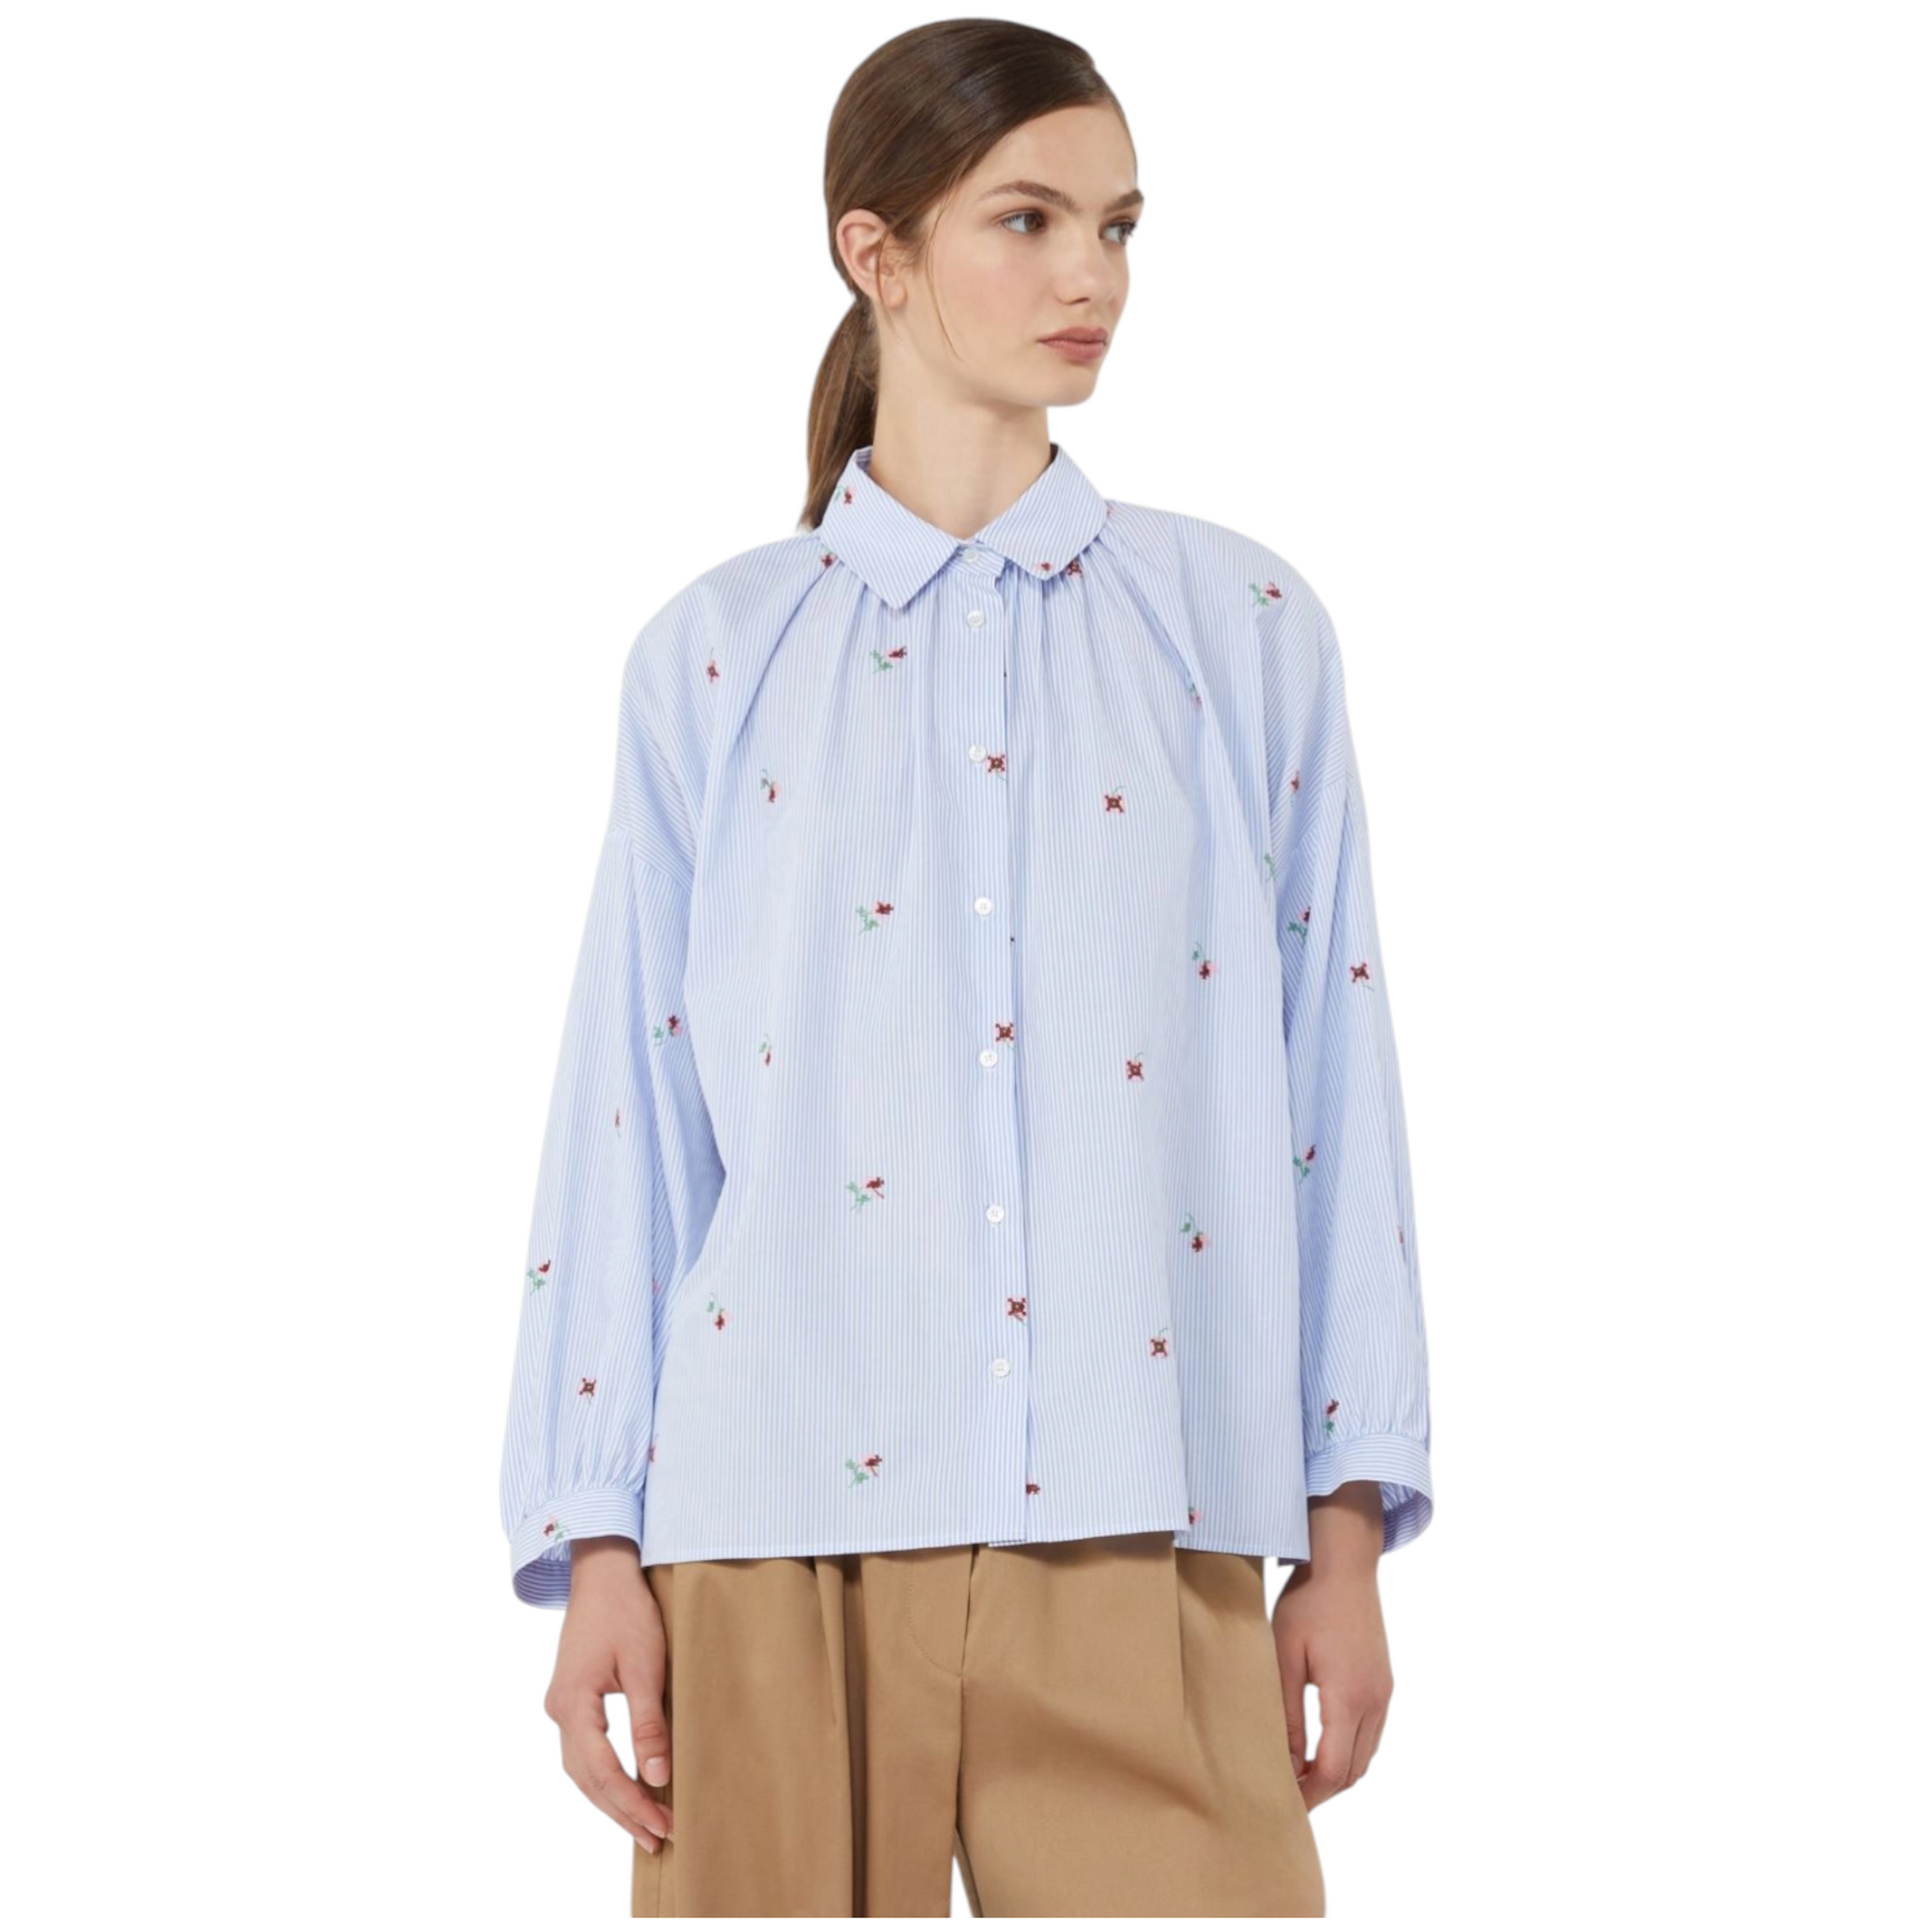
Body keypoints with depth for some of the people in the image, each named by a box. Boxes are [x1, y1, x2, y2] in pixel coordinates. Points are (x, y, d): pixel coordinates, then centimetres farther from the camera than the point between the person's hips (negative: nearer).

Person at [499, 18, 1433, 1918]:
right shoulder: (712, 660, 7)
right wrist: (596, 1550, 2)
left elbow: (1330, 1078, 7)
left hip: (1137, 1540, 0)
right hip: (782, 1532, 0)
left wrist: (1347, 1535, 4)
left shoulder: (1245, 632, 8)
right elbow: (628, 1114, 7)